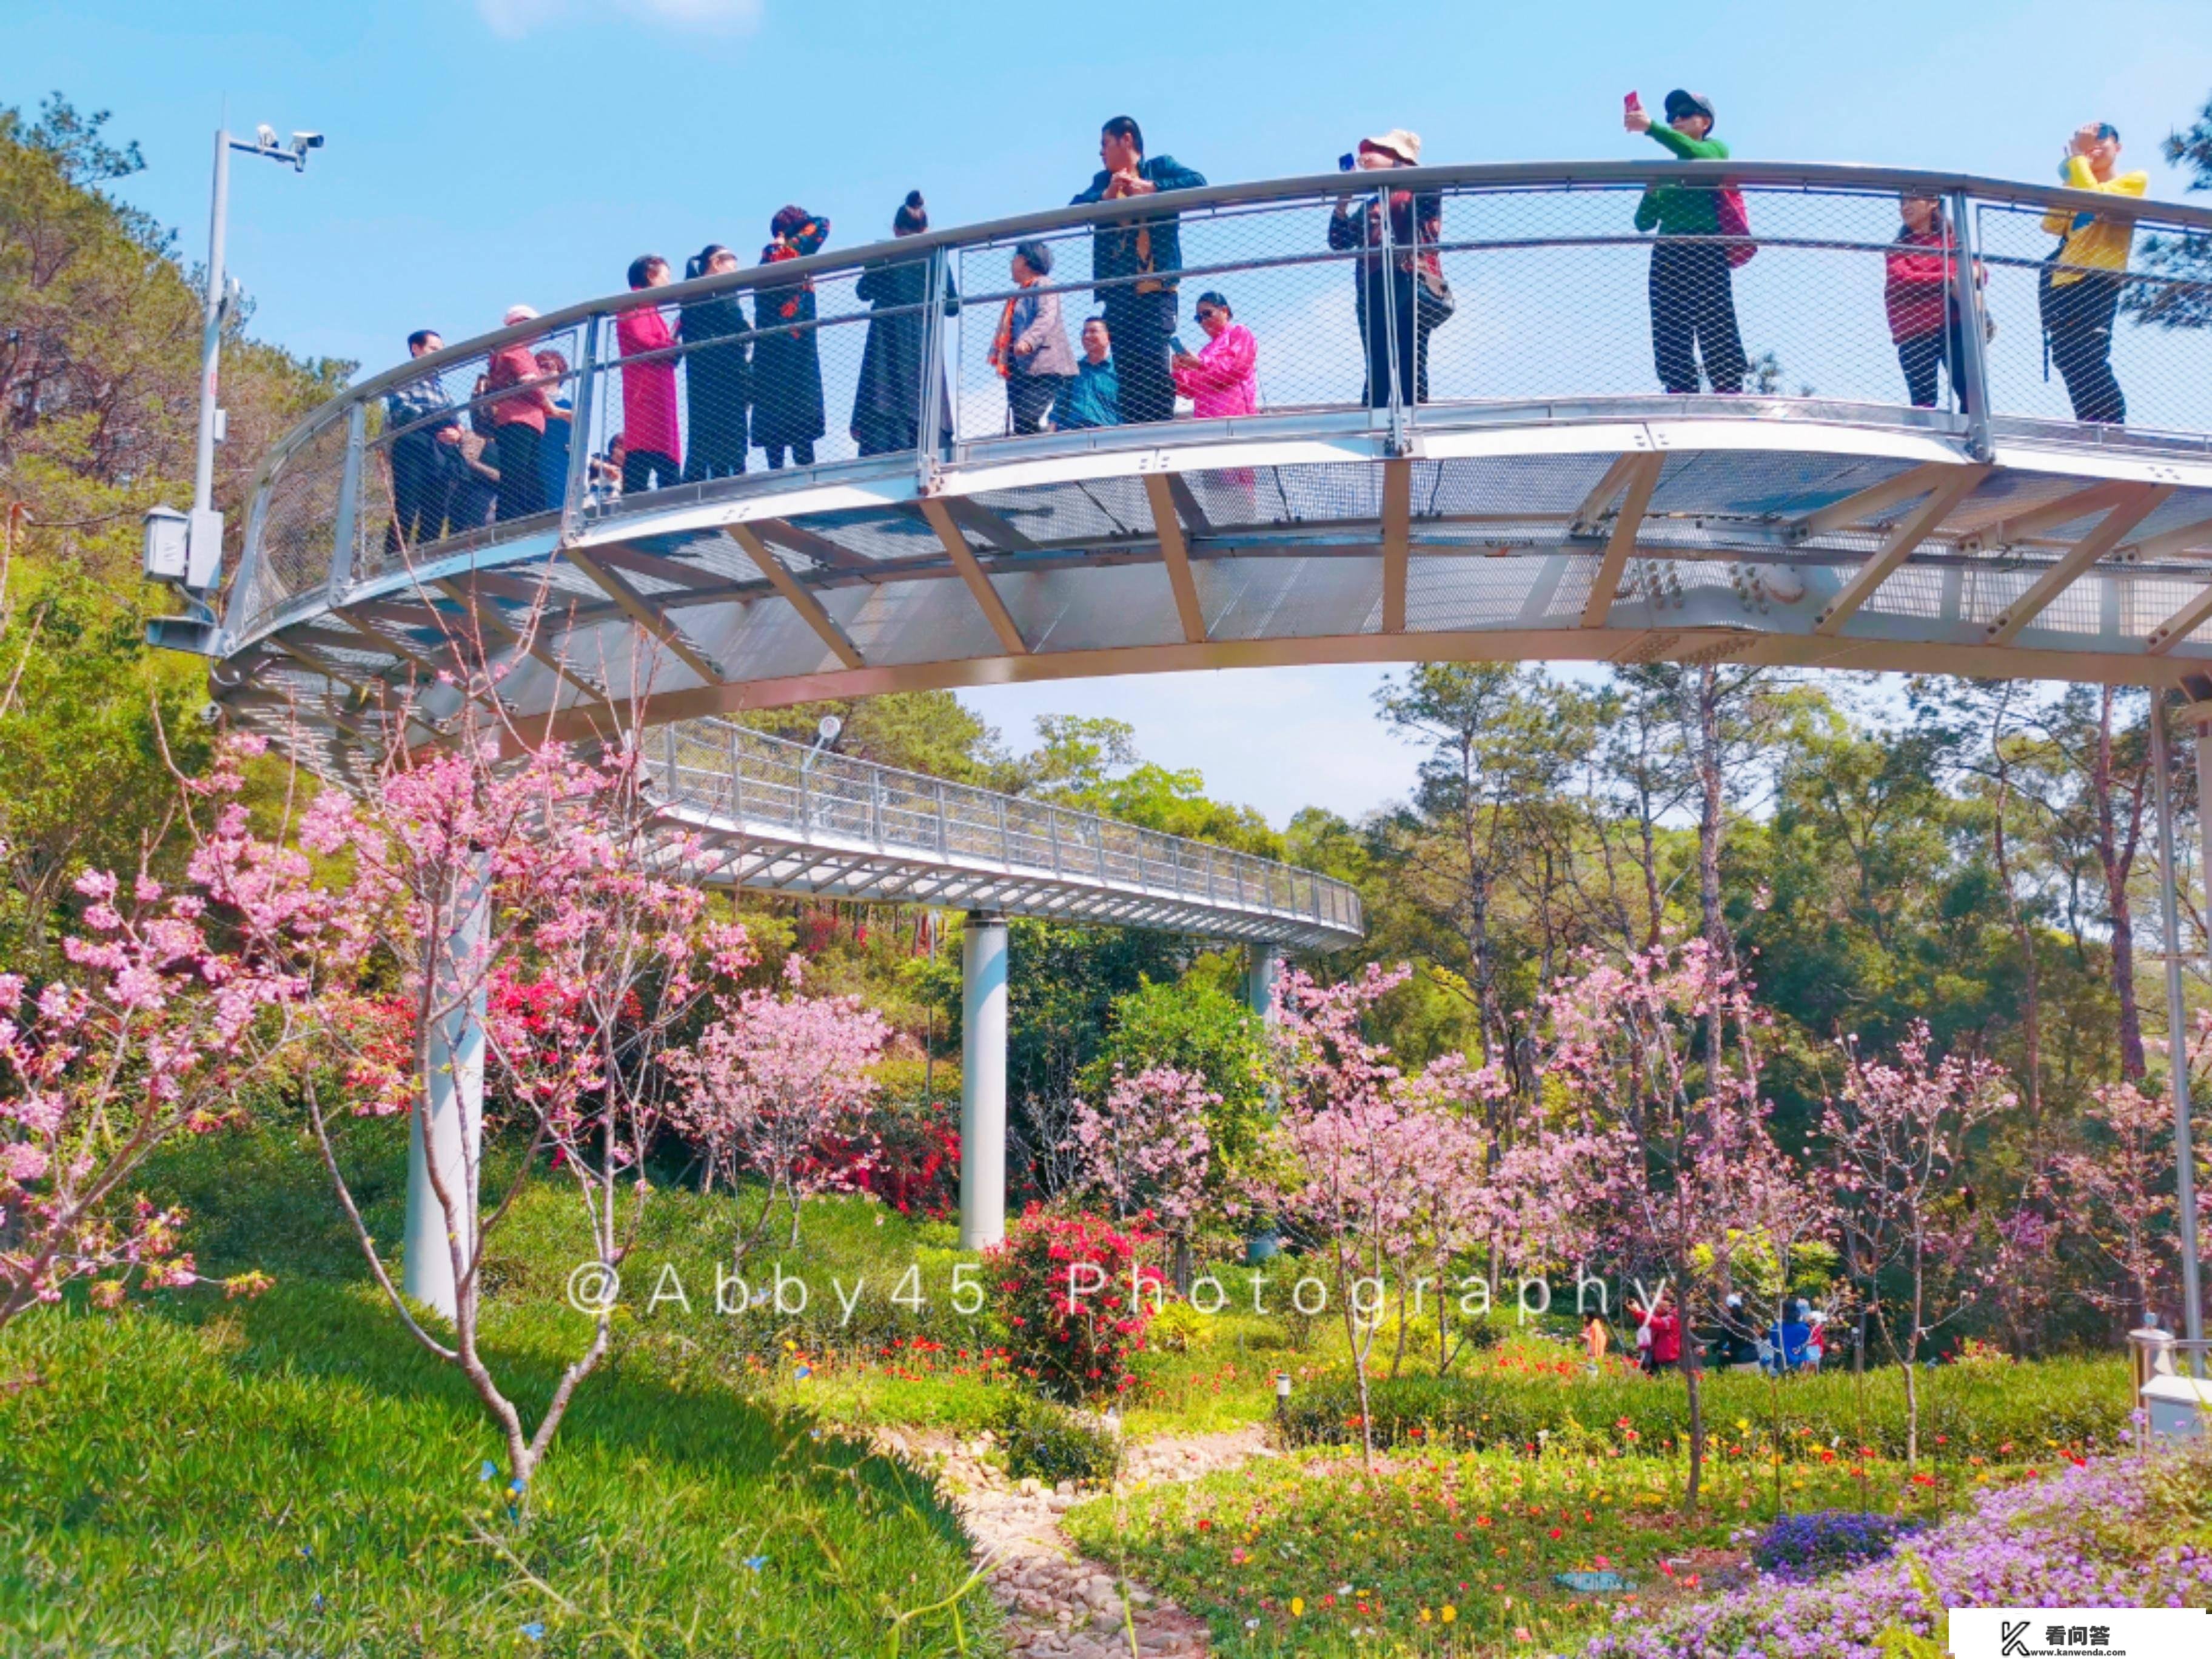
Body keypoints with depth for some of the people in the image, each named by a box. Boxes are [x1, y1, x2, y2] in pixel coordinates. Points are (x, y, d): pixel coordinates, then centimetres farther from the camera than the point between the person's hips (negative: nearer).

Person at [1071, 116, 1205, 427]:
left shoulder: (1160, 167, 11)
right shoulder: (1104, 180, 21)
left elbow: (1198, 182, -6)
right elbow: (1073, 210, 5)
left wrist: (1151, 188, -14)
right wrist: (1106, 197, -11)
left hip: (1156, 287, -4)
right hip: (1118, 290, 4)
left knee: (1154, 362, -15)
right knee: (1126, 369, 0)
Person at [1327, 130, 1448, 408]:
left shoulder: (1419, 193, 12)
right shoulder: (1369, 206, 26)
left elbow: (1432, 183, -13)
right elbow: (1338, 241, 19)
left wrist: (1387, 165, -9)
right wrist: (1343, 198, 9)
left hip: (1410, 286, -5)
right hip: (1372, 292, 5)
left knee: (1412, 368, -11)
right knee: (1376, 370, -3)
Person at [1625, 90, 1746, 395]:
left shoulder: (1716, 149, 13)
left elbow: (1694, 152, -12)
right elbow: (1644, 222, 17)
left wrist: (1651, 127, -18)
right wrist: (1652, 189, 1)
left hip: (1705, 254, -5)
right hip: (1667, 257, 5)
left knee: (1718, 346, -14)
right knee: (1671, 352, -4)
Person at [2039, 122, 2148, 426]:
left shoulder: (2134, 180, 9)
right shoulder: (2078, 187, 28)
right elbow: (2052, 224, 9)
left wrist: (2078, 158, -1)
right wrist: (2071, 171, 8)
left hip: (2097, 284, -7)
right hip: (2062, 285, 7)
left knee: (2089, 361, -20)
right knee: (2071, 363, 1)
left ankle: (2113, 430, -23)